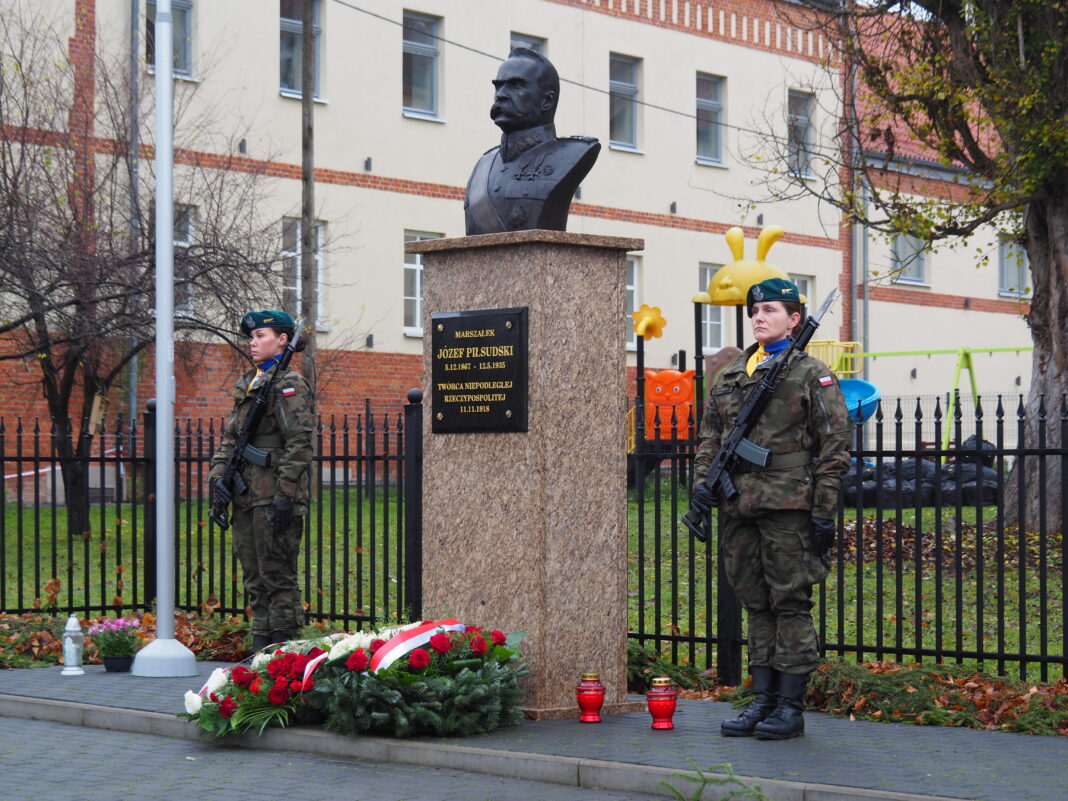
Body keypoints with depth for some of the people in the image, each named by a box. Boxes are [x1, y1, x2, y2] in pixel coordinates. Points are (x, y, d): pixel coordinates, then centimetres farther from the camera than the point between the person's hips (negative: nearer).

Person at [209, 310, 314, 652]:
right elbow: (230, 438, 23)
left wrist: (285, 496, -18)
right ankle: (261, 645, 17)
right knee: (255, 578, 11)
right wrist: (218, 477, 10)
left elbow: (299, 444, -13)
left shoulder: (290, 385, -7)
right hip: (247, 497, 8)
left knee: (277, 576, -5)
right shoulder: (247, 384, 19)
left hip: (273, 498, -8)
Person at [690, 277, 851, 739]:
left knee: (791, 605, -2)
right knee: (756, 605, 10)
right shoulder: (731, 376, 16)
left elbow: (834, 449, -4)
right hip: (740, 509, 6)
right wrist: (702, 479, 2)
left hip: (789, 508, -6)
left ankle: (791, 707, 3)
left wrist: (824, 512, -9)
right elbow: (710, 435, 20)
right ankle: (763, 700, 17)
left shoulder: (812, 376, -1)